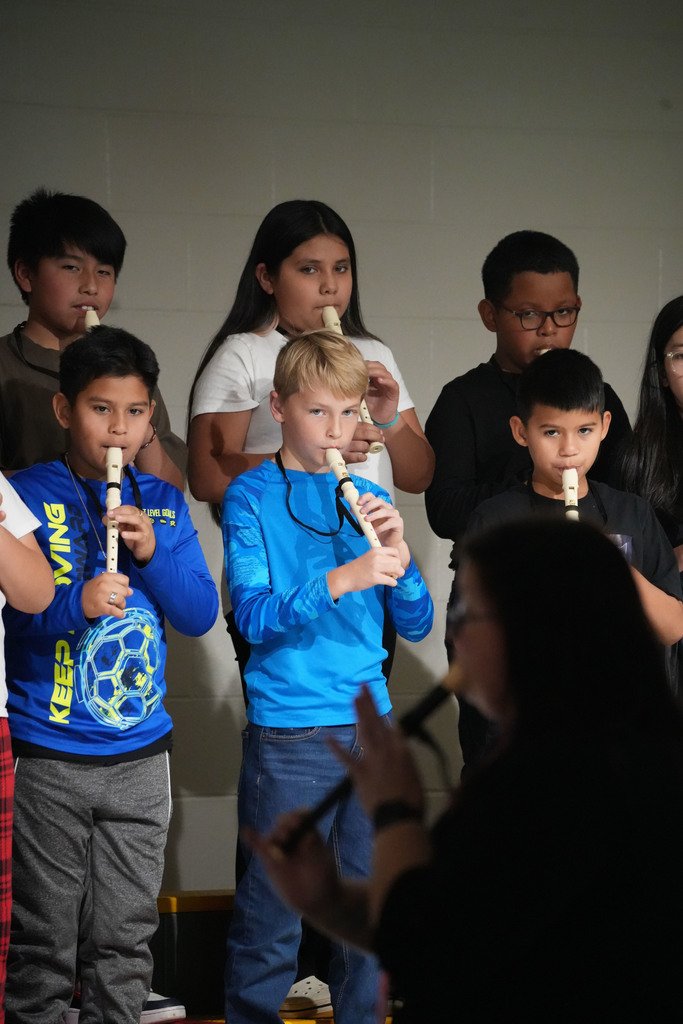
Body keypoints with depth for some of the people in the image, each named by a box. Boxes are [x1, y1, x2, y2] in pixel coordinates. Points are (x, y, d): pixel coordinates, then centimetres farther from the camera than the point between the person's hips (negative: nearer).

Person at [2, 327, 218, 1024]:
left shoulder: (164, 504, 8)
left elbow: (201, 614, 4)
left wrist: (153, 553, -12)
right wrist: (76, 604, -28)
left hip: (140, 756, 4)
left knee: (127, 939, 9)